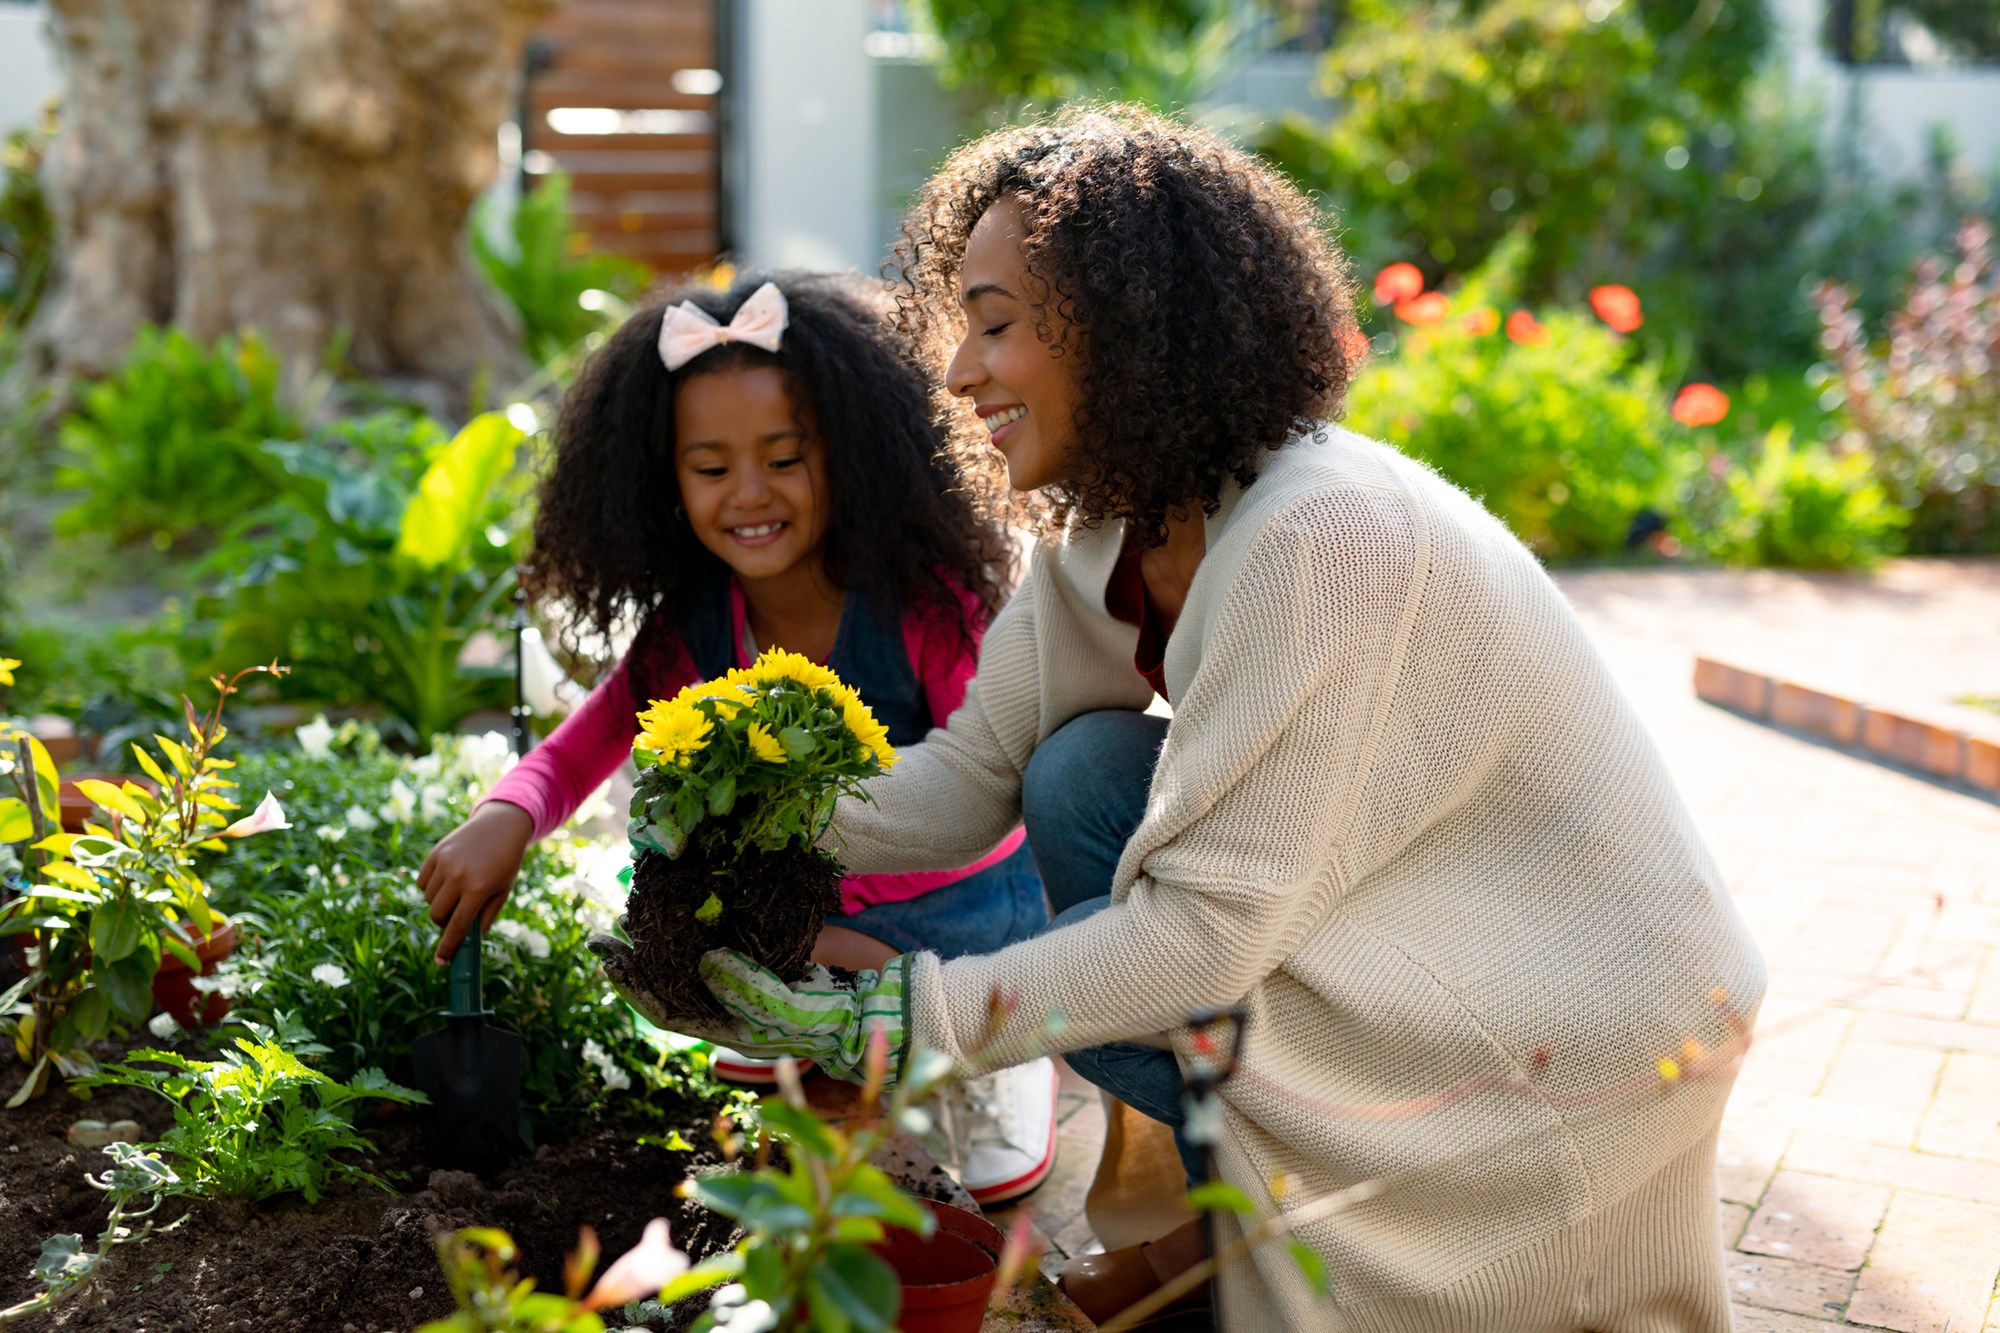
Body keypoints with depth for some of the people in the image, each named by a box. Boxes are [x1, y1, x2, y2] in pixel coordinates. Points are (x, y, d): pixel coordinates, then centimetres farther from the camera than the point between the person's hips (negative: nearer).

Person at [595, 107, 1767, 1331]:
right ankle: (1228, 1213, 7)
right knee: (1087, 772, -5)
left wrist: (892, 1022, -27)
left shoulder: (1315, 537, -29)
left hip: (1578, 1026, -8)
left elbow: (1211, 929, -28)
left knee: (1103, 968, -18)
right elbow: (970, 770, 0)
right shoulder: (1107, 533, -1)